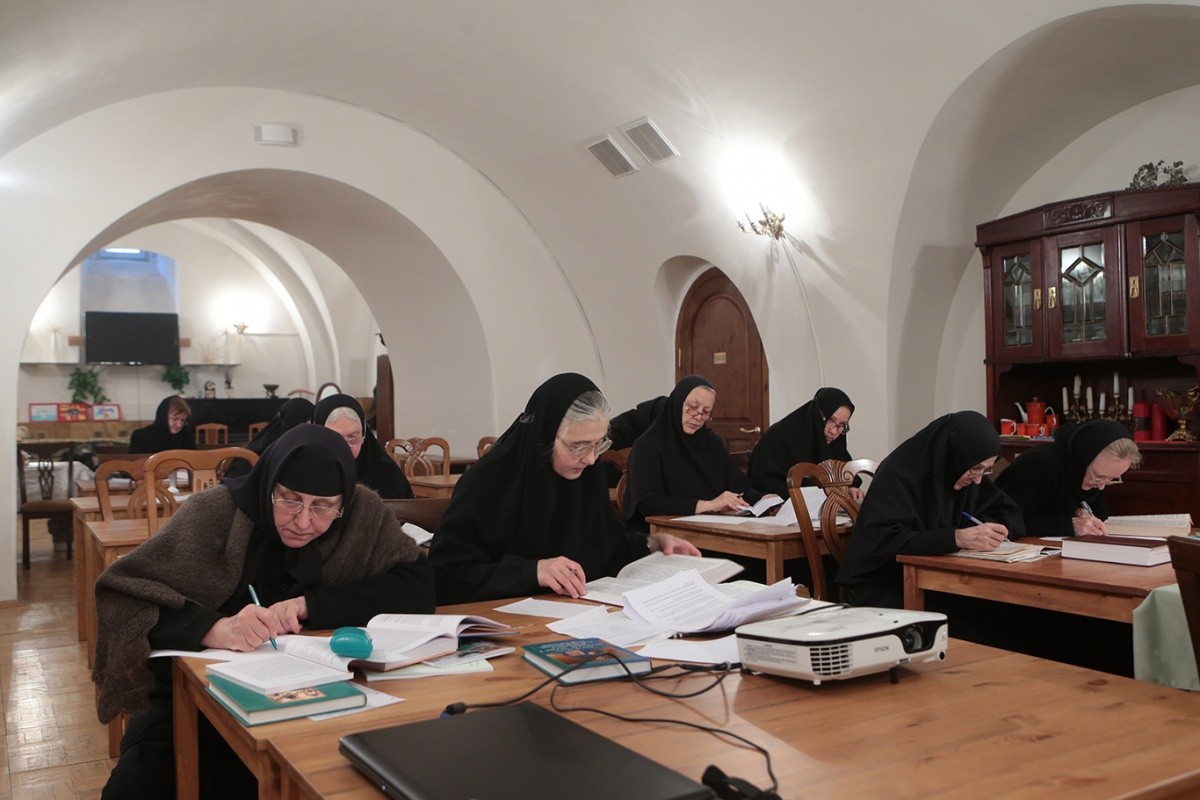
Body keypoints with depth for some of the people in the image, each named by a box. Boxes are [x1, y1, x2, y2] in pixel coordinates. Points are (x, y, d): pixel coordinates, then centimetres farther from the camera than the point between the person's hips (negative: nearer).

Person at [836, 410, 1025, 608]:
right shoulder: (899, 474, -18)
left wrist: (989, 529, -15)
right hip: (884, 587, -7)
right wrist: (956, 538, -34)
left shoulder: (969, 476, 3)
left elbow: (1012, 518, 9)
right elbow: (882, 541, -29)